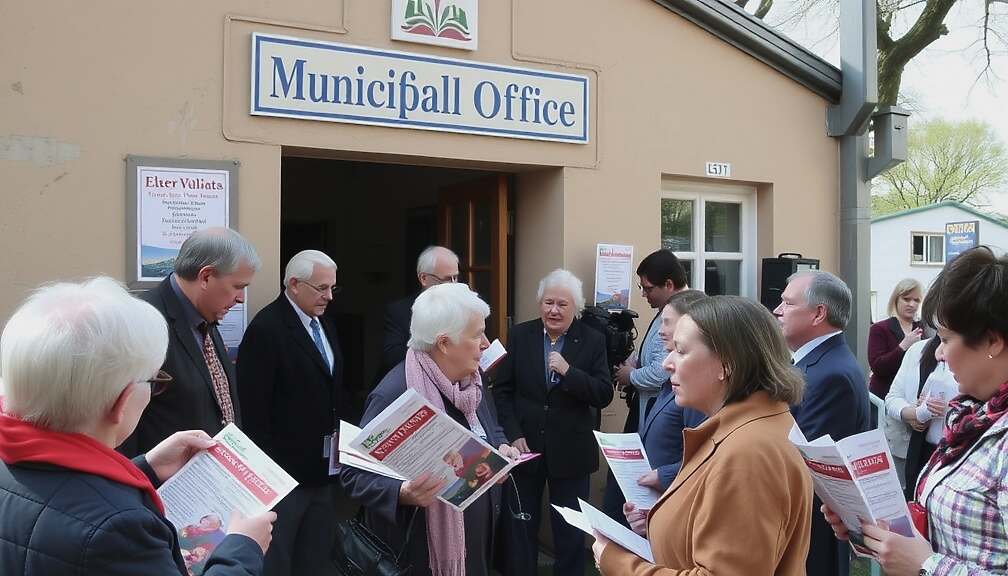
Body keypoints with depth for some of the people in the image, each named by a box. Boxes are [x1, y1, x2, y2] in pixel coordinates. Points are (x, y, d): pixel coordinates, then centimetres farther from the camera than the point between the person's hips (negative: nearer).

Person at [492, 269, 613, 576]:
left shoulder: (593, 341, -4)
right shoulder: (520, 335, -1)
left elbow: (604, 396, -10)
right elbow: (503, 390, 0)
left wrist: (568, 371, -23)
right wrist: (514, 435, -9)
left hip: (570, 451, -1)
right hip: (525, 445, 1)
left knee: (571, 531, 12)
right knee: (521, 526, 14)